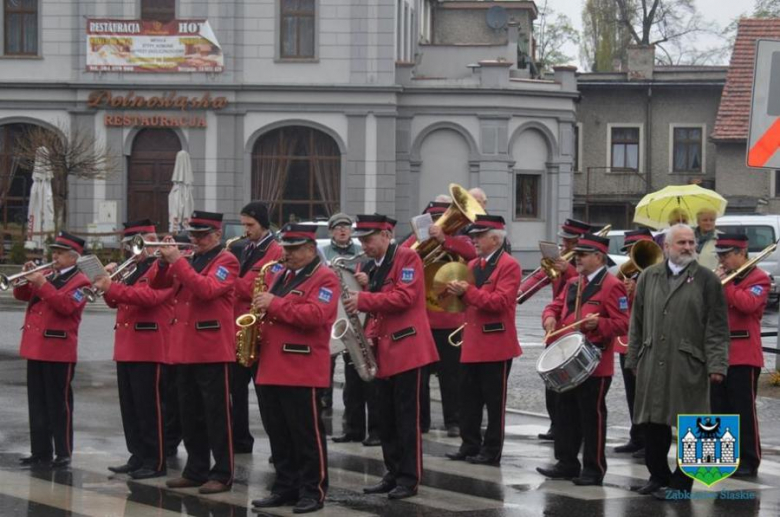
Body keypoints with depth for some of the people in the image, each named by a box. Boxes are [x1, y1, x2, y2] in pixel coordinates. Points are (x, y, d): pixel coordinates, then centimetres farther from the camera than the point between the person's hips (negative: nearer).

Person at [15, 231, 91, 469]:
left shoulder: (79, 281, -5)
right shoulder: (46, 275, 16)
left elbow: (66, 305, -21)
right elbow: (21, 295, 17)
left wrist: (42, 284, -23)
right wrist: (27, 278, -2)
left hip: (58, 351, -7)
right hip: (35, 348, 7)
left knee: (59, 404, -3)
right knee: (37, 404, 10)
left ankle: (63, 454, 2)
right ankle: (40, 452, 16)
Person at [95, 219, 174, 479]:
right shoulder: (133, 269, 20)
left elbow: (151, 295, -24)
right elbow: (116, 301, 22)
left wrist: (112, 287, -27)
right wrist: (107, 284, 1)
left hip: (149, 348, -9)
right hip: (125, 348, 9)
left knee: (149, 407, -7)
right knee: (129, 407, 10)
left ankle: (156, 461, -3)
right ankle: (138, 456, 16)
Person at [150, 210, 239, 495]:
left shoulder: (226, 261, -6)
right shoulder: (188, 259, 15)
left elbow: (207, 289, -23)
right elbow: (158, 285, 12)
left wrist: (178, 261, -22)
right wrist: (165, 261, -6)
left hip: (213, 350, -7)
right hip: (184, 348, 7)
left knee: (217, 414, -3)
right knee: (190, 414, 12)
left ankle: (222, 474, 1)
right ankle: (195, 470, 19)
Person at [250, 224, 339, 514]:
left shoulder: (324, 278, -6)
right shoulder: (280, 277, 19)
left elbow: (315, 315, -20)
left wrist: (274, 304, -19)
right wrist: (259, 318, 7)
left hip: (302, 371, -8)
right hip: (270, 369, 8)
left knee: (306, 434, -3)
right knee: (278, 434, 10)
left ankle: (313, 491, 3)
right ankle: (285, 487, 17)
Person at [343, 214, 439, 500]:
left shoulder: (407, 258, -8)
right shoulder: (375, 268, 18)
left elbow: (405, 297, -20)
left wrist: (362, 299, -21)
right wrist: (369, 336, 5)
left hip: (407, 349, -9)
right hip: (383, 352, 9)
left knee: (407, 416, -5)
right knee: (386, 417, 10)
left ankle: (410, 479, -2)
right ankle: (393, 474, 17)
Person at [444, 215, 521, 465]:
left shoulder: (509, 266, -9)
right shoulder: (473, 265, 15)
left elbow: (500, 302, -19)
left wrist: (468, 291, -21)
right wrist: (457, 292, -3)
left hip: (496, 344, -8)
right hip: (472, 343, 8)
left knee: (494, 401, -1)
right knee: (469, 398, 10)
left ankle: (492, 452, 5)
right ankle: (470, 446, 18)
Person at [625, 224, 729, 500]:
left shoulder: (707, 280, -1)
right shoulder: (648, 277, 9)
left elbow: (717, 328, -4)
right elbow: (637, 321, 13)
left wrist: (717, 365, -11)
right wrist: (634, 359, 10)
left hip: (689, 368, -3)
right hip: (652, 365, 3)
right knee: (653, 424, 7)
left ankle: (681, 483, 10)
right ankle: (658, 476, 23)